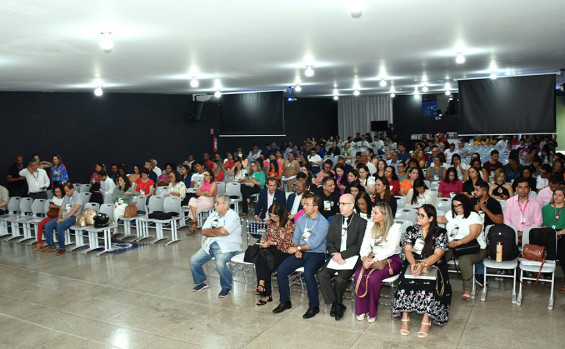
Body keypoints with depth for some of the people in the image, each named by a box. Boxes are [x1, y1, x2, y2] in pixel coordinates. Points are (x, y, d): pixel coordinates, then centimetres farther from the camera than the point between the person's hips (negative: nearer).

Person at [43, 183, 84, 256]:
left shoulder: (78, 196, -4)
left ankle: (61, 248, -21)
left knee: (59, 226, -33)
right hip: (63, 217, 8)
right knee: (47, 225, -8)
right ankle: (51, 246, -2)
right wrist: (59, 218, -1)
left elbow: (75, 209, -17)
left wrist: (64, 218, -20)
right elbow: (61, 208, 19)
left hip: (73, 217, -8)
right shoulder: (66, 196, 21)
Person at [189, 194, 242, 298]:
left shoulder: (233, 215, -7)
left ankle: (227, 287, -6)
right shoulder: (213, 215, 15)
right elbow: (204, 231, 7)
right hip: (210, 245, 7)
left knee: (220, 264, -33)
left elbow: (223, 231, -21)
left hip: (226, 247, -7)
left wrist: (211, 230, -1)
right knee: (193, 260, -7)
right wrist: (217, 232, -8)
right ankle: (202, 282, 17)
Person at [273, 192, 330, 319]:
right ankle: (285, 301, 5)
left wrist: (297, 248, -12)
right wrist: (297, 250, -6)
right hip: (301, 253, 6)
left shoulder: (323, 223, -10)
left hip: (316, 254, -6)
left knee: (308, 274, -32)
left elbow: (314, 243, -17)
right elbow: (295, 238, 13)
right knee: (281, 270, -12)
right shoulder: (301, 219, 12)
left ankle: (314, 306, -12)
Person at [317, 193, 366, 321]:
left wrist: (342, 255, -16)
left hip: (352, 258, -5)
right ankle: (336, 304, -4)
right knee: (321, 275, -19)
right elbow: (329, 242, 10)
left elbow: (359, 246, -10)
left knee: (340, 279, -26)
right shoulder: (335, 221, 12)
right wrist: (335, 254, -10)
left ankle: (337, 303, 4)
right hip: (336, 257, 5)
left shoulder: (361, 223, -4)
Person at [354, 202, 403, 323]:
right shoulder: (371, 225, 12)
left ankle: (372, 312, -13)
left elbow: (391, 249, -17)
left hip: (391, 260, -5)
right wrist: (364, 258, -14)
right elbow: (365, 245, 7)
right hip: (373, 258, 5)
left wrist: (374, 259, -25)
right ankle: (361, 309, -11)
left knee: (373, 277, -31)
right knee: (358, 275, -24)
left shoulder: (395, 227, -6)